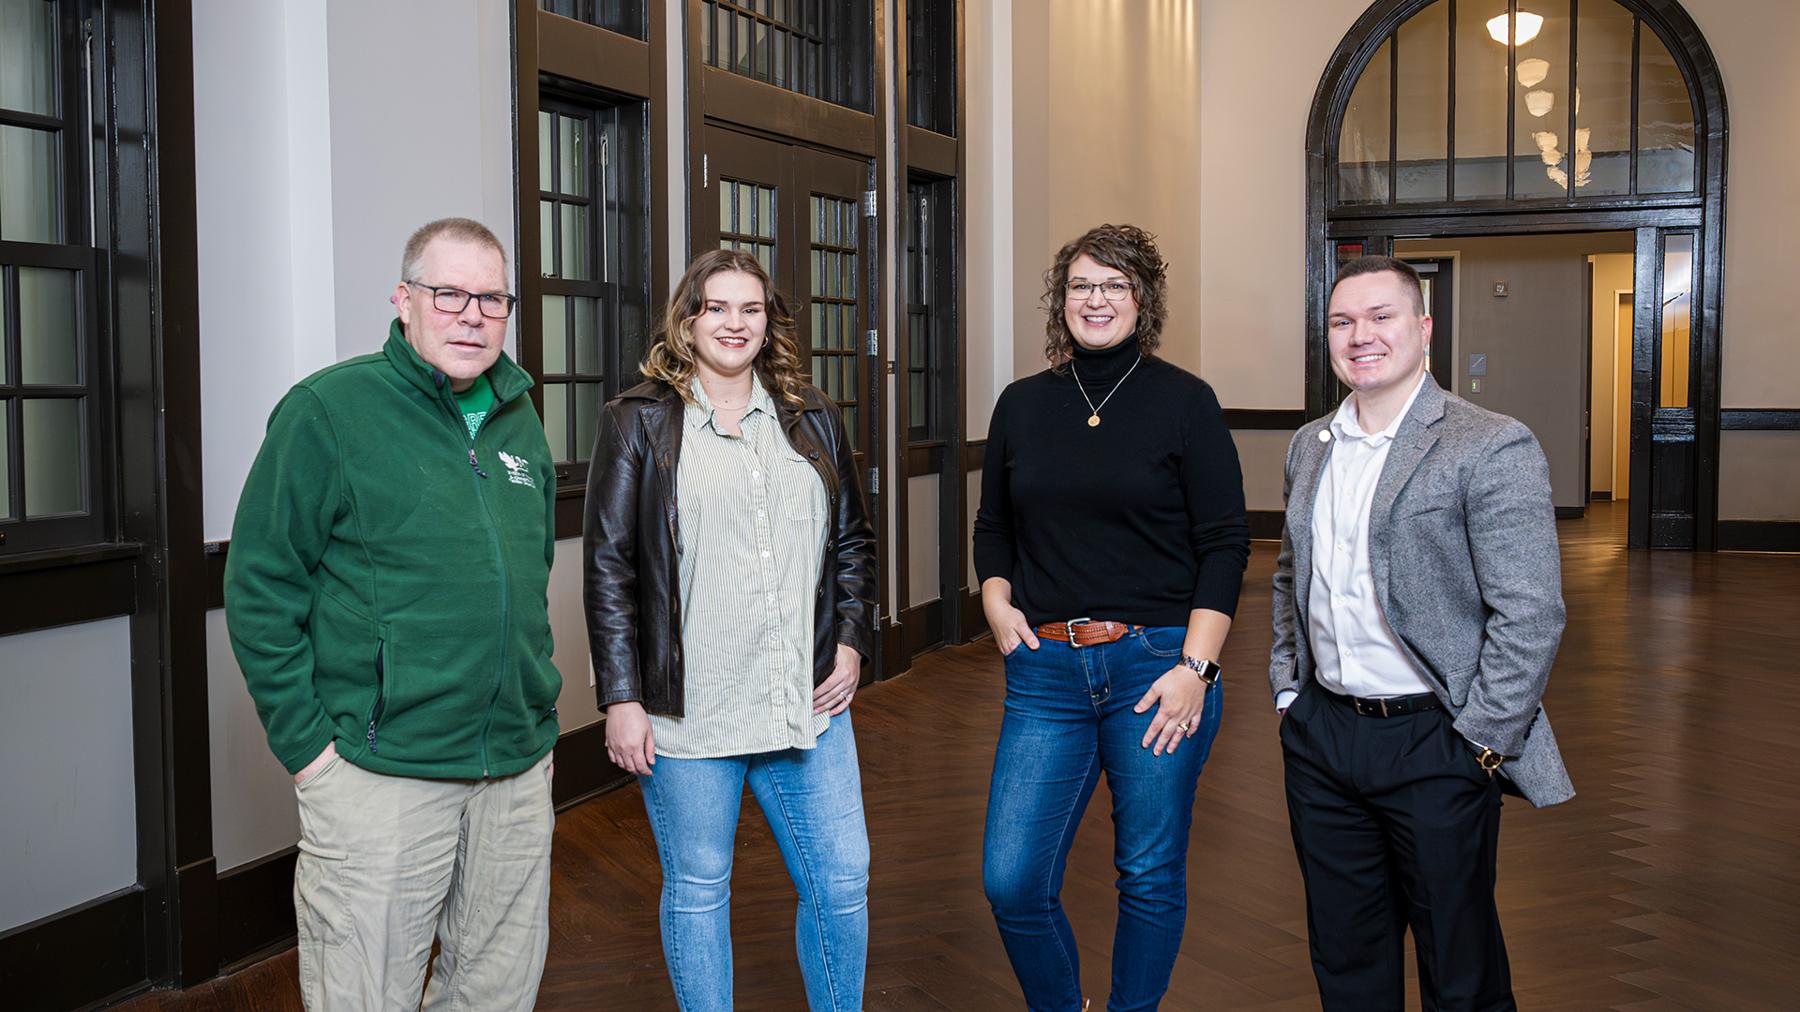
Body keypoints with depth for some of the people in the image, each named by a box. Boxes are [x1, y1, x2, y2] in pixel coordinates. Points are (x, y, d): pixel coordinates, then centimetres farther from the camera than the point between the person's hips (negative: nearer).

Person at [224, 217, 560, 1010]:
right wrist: (306, 745, -11)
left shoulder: (520, 420, 12)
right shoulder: (329, 409, -8)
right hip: (380, 775, -6)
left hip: (516, 768, 6)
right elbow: (260, 590, -9)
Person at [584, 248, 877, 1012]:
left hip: (806, 705, 4)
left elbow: (853, 541, 18)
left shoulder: (813, 420, 11)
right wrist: (621, 698, -8)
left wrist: (851, 641, 4)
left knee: (842, 882, 7)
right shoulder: (639, 421, 0)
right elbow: (608, 567, -4)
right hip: (687, 715, -3)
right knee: (697, 891, 9)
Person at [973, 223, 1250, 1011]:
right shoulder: (1022, 406, 9)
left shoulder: (1184, 402, -1)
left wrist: (1196, 665, -12)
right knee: (1011, 881, 0)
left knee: (1150, 877, 8)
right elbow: (993, 526, 20)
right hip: (1047, 669, 3)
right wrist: (995, 599, 2)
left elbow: (1225, 544, -4)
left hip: (1158, 664, -3)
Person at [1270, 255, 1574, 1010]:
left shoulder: (1490, 448, -12)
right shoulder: (1309, 446, 9)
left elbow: (1531, 615, -15)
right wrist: (1286, 688, 12)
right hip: (1320, 735, 6)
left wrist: (1481, 745, -15)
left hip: (1434, 745, -5)